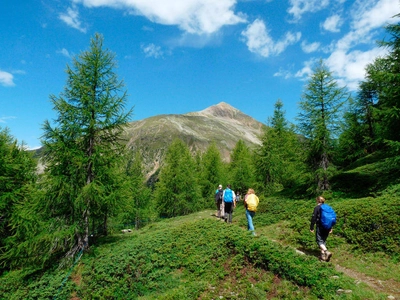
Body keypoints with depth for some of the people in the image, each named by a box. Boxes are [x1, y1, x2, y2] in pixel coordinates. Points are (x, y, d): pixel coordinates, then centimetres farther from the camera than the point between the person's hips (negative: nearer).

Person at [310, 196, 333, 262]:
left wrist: (311, 227, -5)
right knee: (323, 240, 15)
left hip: (320, 227, -6)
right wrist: (330, 228, 21)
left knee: (319, 240, -2)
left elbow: (313, 218, -10)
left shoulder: (317, 208, -8)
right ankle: (323, 255, 15)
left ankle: (327, 252, -22)